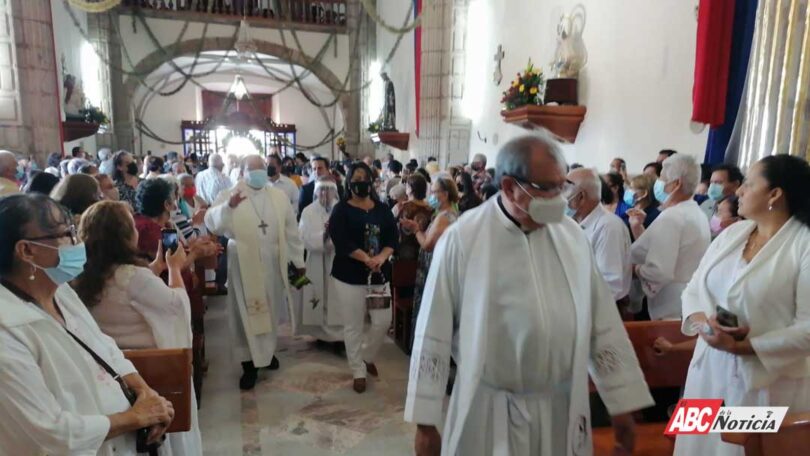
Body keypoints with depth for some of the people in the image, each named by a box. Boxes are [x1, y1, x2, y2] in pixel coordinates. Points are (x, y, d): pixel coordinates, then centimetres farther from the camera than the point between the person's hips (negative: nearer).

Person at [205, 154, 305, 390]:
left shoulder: (279, 196, 5)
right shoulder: (230, 195, -5)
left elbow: (291, 230, 8)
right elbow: (211, 222, -21)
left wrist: (298, 260, 9)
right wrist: (228, 206, -40)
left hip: (273, 263, 3)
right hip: (245, 264, -3)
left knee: (271, 310, 16)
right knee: (247, 313, 3)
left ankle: (267, 351, 38)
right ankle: (249, 363, 14)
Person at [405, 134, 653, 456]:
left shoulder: (572, 236, -1)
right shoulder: (461, 240, -14)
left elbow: (602, 323, 4)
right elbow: (434, 335, -9)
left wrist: (622, 402, 7)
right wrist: (425, 422, -6)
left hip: (563, 407, 4)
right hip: (489, 410, -3)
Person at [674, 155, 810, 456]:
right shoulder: (732, 232, 6)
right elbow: (694, 288, 5)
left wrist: (744, 347, -20)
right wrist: (703, 320, -15)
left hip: (768, 382, -5)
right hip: (709, 370, 5)